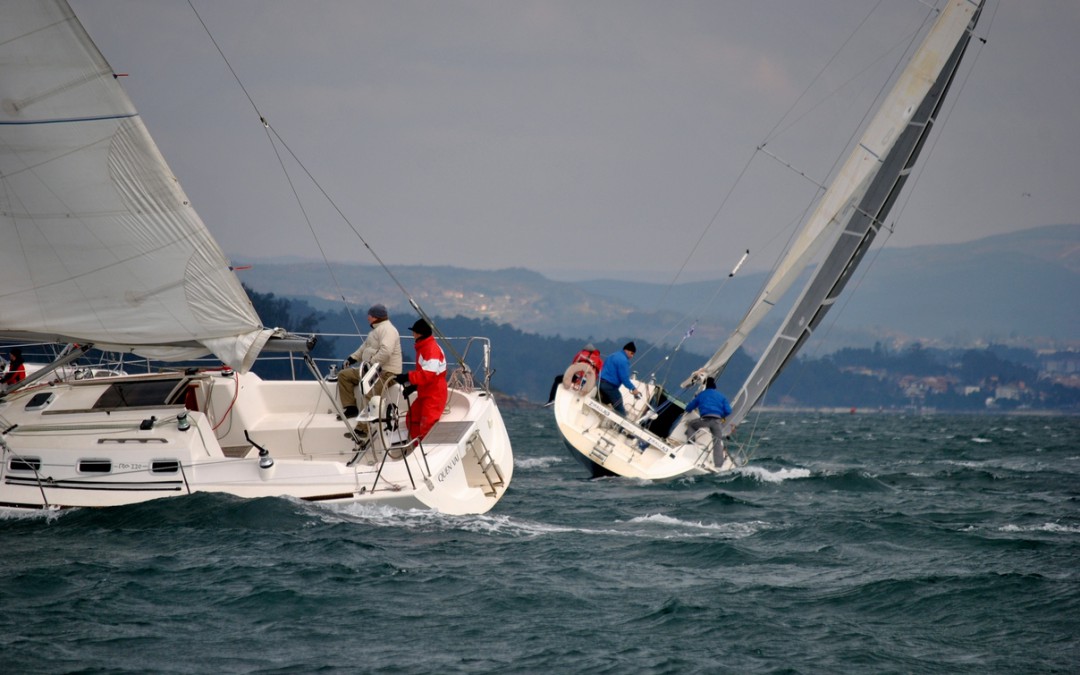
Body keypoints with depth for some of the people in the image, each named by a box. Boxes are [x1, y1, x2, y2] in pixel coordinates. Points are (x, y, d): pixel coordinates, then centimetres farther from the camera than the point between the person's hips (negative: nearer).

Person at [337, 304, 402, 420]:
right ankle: (351, 408, 5)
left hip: (386, 372, -11)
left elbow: (385, 352, -28)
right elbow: (364, 347, 28)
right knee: (343, 375, 9)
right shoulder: (376, 330, 21)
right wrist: (352, 358, 14)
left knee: (369, 393, -33)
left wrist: (371, 363, -25)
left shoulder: (387, 329, -14)